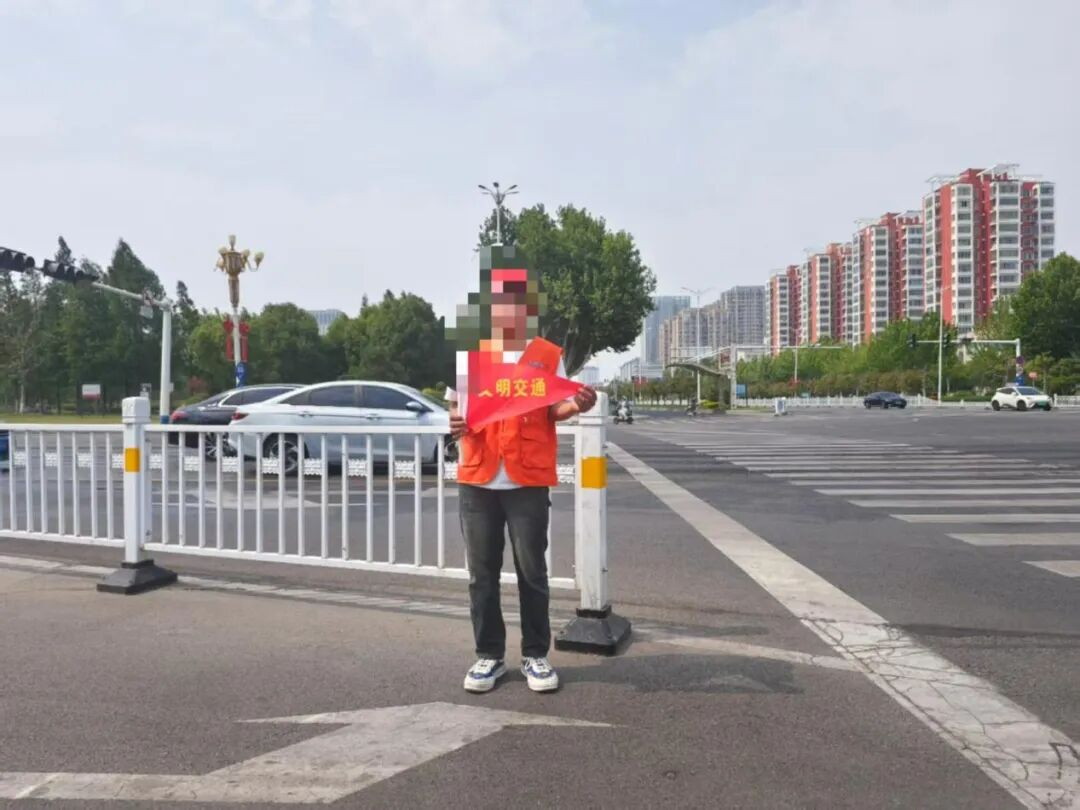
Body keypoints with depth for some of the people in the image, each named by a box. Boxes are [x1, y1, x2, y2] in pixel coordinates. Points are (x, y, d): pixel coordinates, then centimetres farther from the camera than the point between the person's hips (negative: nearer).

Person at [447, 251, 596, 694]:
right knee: (482, 573, 9)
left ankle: (536, 655, 19)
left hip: (527, 480, -2)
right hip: (476, 479, 3)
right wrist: (454, 423, -8)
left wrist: (575, 406, -21)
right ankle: (488, 655, 22)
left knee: (531, 571, 5)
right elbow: (455, 404, 15)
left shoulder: (547, 355, 3)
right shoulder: (468, 353, 9)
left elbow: (553, 411, 1)